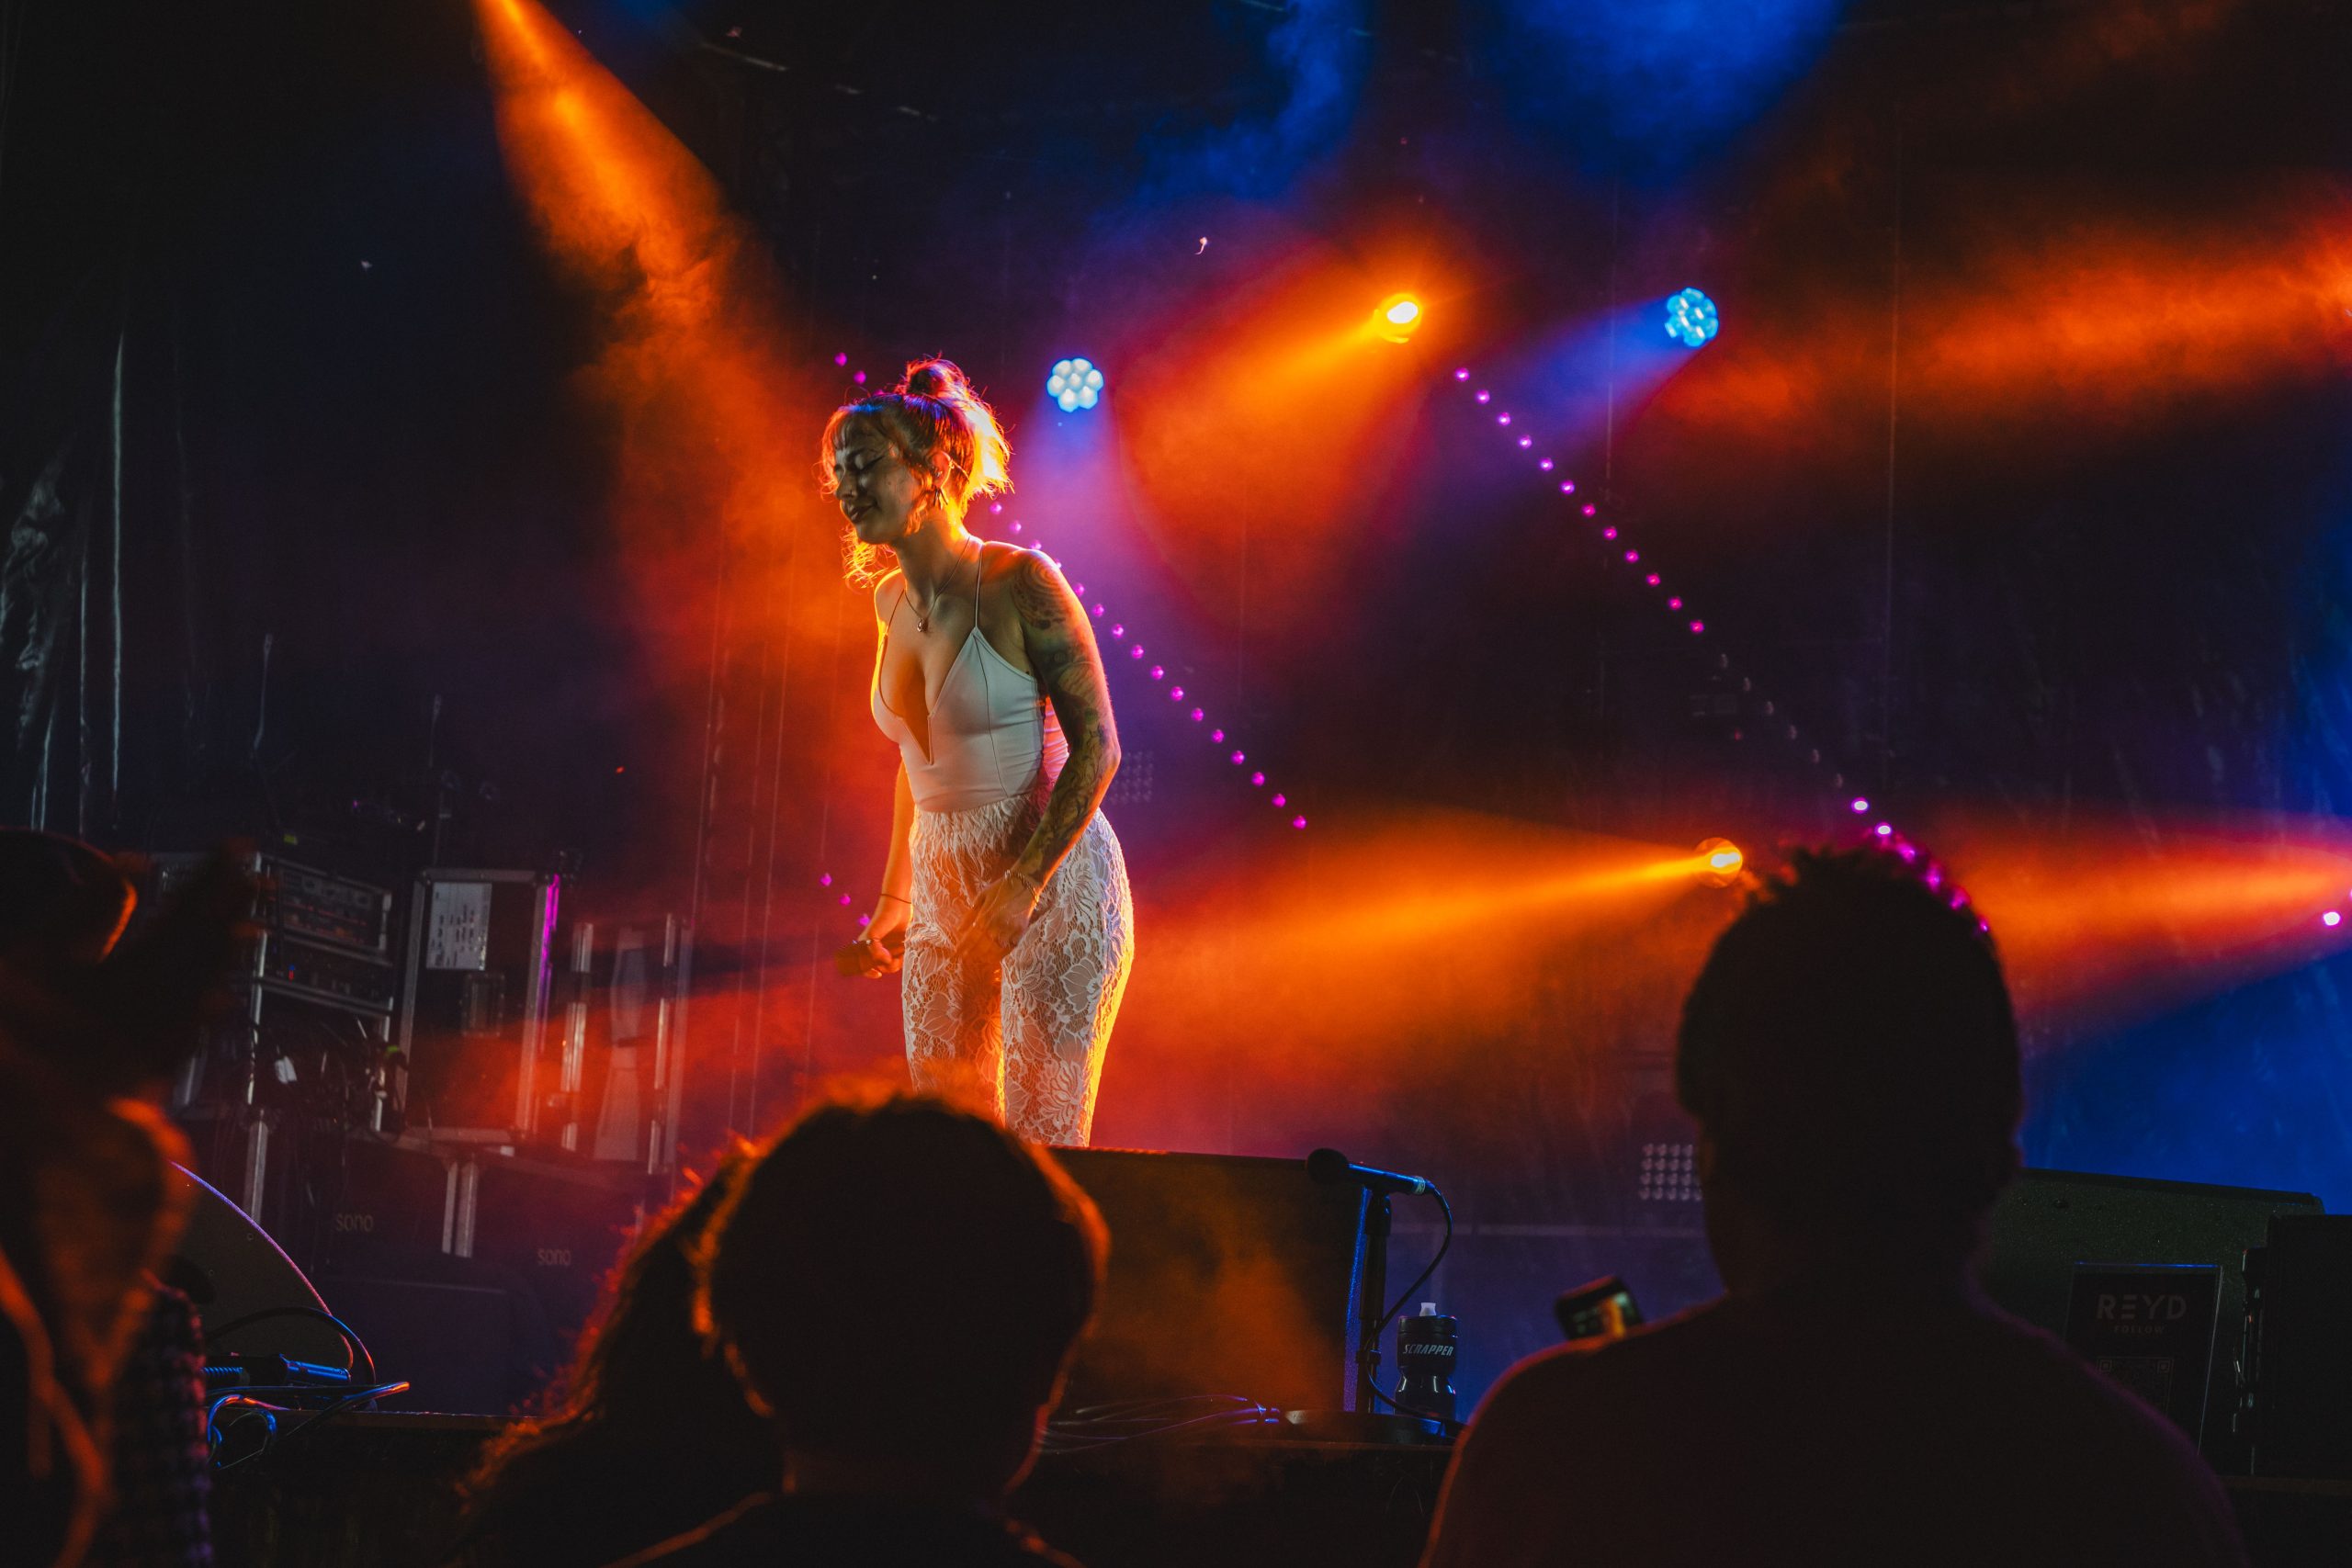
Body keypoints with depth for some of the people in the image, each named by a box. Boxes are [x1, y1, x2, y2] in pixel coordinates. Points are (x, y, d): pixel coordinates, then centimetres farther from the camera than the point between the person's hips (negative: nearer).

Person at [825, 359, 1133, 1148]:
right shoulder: (892, 601, 8)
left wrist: (1022, 886, -22)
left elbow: (1097, 747, -15)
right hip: (944, 896, 7)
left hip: (1053, 886, -7)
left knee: (1042, 1150, -9)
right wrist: (893, 900, 17)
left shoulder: (1019, 586, -13)